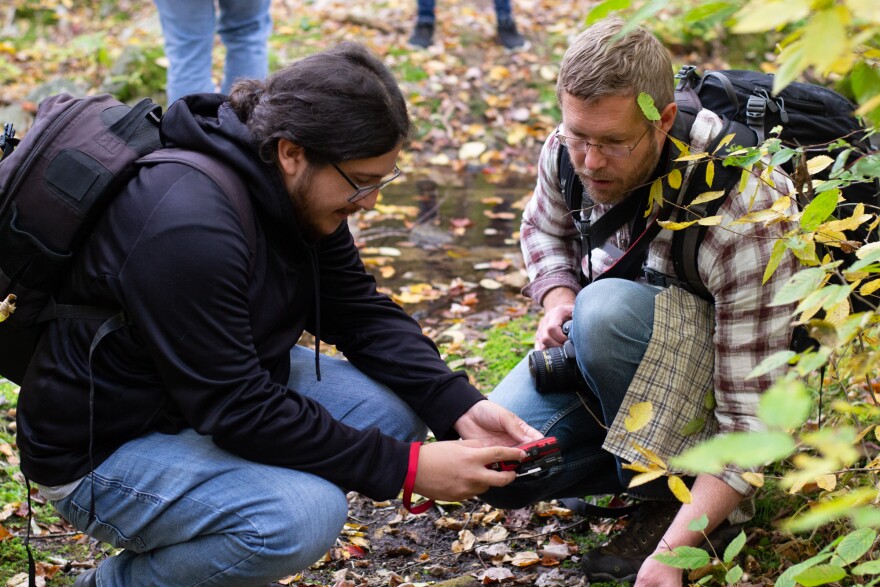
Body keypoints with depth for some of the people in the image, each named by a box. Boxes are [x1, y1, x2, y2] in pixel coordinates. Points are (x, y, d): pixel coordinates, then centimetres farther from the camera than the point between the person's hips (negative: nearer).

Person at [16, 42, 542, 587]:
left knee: (397, 403, -4)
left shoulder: (299, 188, -5)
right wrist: (407, 467, -27)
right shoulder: (188, 228, -33)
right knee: (303, 514, -31)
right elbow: (236, 411, -30)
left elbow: (362, 312, 2)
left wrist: (461, 407, -13)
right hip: (104, 450, -9)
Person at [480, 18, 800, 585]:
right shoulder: (569, 150, -15)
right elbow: (544, 231, 12)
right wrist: (557, 301, -11)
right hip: (607, 347, 5)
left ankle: (698, 498, -16)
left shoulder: (743, 209, -34)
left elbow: (754, 416, -32)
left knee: (607, 310, -37)